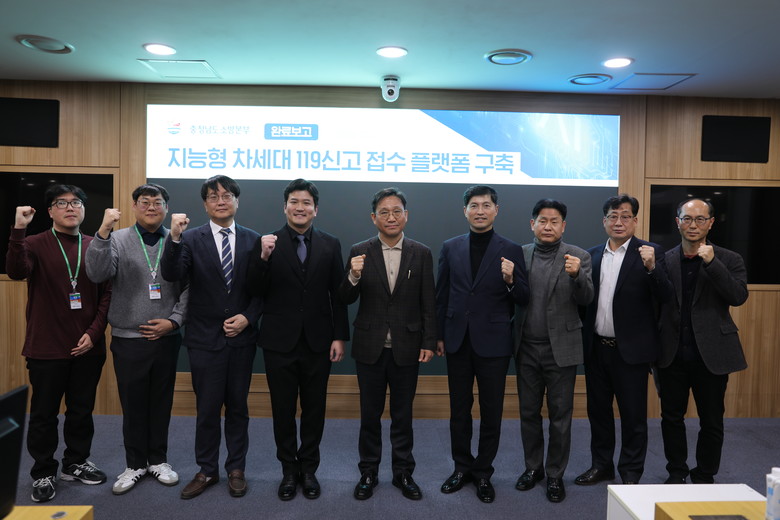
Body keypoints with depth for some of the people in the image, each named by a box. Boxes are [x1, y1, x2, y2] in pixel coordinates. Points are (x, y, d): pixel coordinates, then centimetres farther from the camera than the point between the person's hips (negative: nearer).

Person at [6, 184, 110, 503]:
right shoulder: (35, 244, -2)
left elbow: (107, 293, 4)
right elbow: (16, 272, -23)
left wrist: (94, 332, -5)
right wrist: (19, 230, -32)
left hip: (88, 346, 3)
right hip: (46, 347, -2)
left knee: (82, 411, 14)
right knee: (44, 414, 9)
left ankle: (75, 464, 32)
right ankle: (43, 473, 25)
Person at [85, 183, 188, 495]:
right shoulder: (117, 239, -3)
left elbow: (188, 288, 0)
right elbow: (97, 274, -18)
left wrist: (174, 320, -8)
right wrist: (103, 233, -27)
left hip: (166, 338, 1)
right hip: (128, 339, -1)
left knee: (161, 403, 13)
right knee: (133, 405, 11)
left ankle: (158, 460, 30)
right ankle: (135, 464, 28)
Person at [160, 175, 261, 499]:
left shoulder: (252, 240, 2)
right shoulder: (192, 239, -3)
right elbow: (172, 275, -18)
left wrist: (248, 317, -9)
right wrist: (174, 238, -30)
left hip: (241, 336, 1)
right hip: (205, 338, -1)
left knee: (237, 406, 13)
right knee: (207, 408, 9)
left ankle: (236, 469, 28)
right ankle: (207, 471, 27)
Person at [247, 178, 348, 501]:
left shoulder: (330, 245, 3)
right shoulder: (268, 243, -2)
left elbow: (337, 294, 2)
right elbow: (256, 292, -6)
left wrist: (340, 336, -2)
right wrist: (263, 258, -21)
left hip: (317, 342, 1)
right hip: (280, 342, -1)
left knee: (314, 410, 12)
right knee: (283, 410, 11)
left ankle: (309, 469, 29)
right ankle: (289, 470, 28)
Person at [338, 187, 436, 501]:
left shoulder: (421, 254, -1)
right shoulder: (360, 252, -3)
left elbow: (428, 303, 0)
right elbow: (347, 300, -4)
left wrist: (429, 342, -5)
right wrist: (354, 276, -24)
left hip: (406, 348, 0)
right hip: (370, 347, 0)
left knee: (403, 415, 14)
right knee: (370, 414, 13)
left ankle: (403, 472, 30)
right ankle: (368, 472, 29)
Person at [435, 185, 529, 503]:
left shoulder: (511, 250, -3)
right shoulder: (450, 248, 4)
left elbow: (523, 300, -3)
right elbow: (441, 295, 7)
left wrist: (510, 280, -23)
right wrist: (438, 336, 6)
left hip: (493, 342, -2)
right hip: (458, 341, 2)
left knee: (491, 412, 8)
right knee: (459, 409, 13)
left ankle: (483, 473, 25)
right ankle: (462, 467, 31)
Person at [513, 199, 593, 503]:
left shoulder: (578, 256, -2)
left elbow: (586, 299, -10)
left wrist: (576, 275, -28)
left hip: (561, 348, -2)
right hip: (527, 348, 2)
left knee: (560, 415, 7)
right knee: (529, 412, 13)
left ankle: (555, 475, 22)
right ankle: (533, 467, 31)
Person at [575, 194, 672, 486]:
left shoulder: (650, 253, -4)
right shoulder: (592, 255, 8)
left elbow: (664, 297, -14)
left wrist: (651, 267, -28)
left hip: (631, 349, -4)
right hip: (596, 347, 4)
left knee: (633, 415, 6)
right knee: (598, 410, 15)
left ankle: (631, 474, 22)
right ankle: (601, 465, 31)